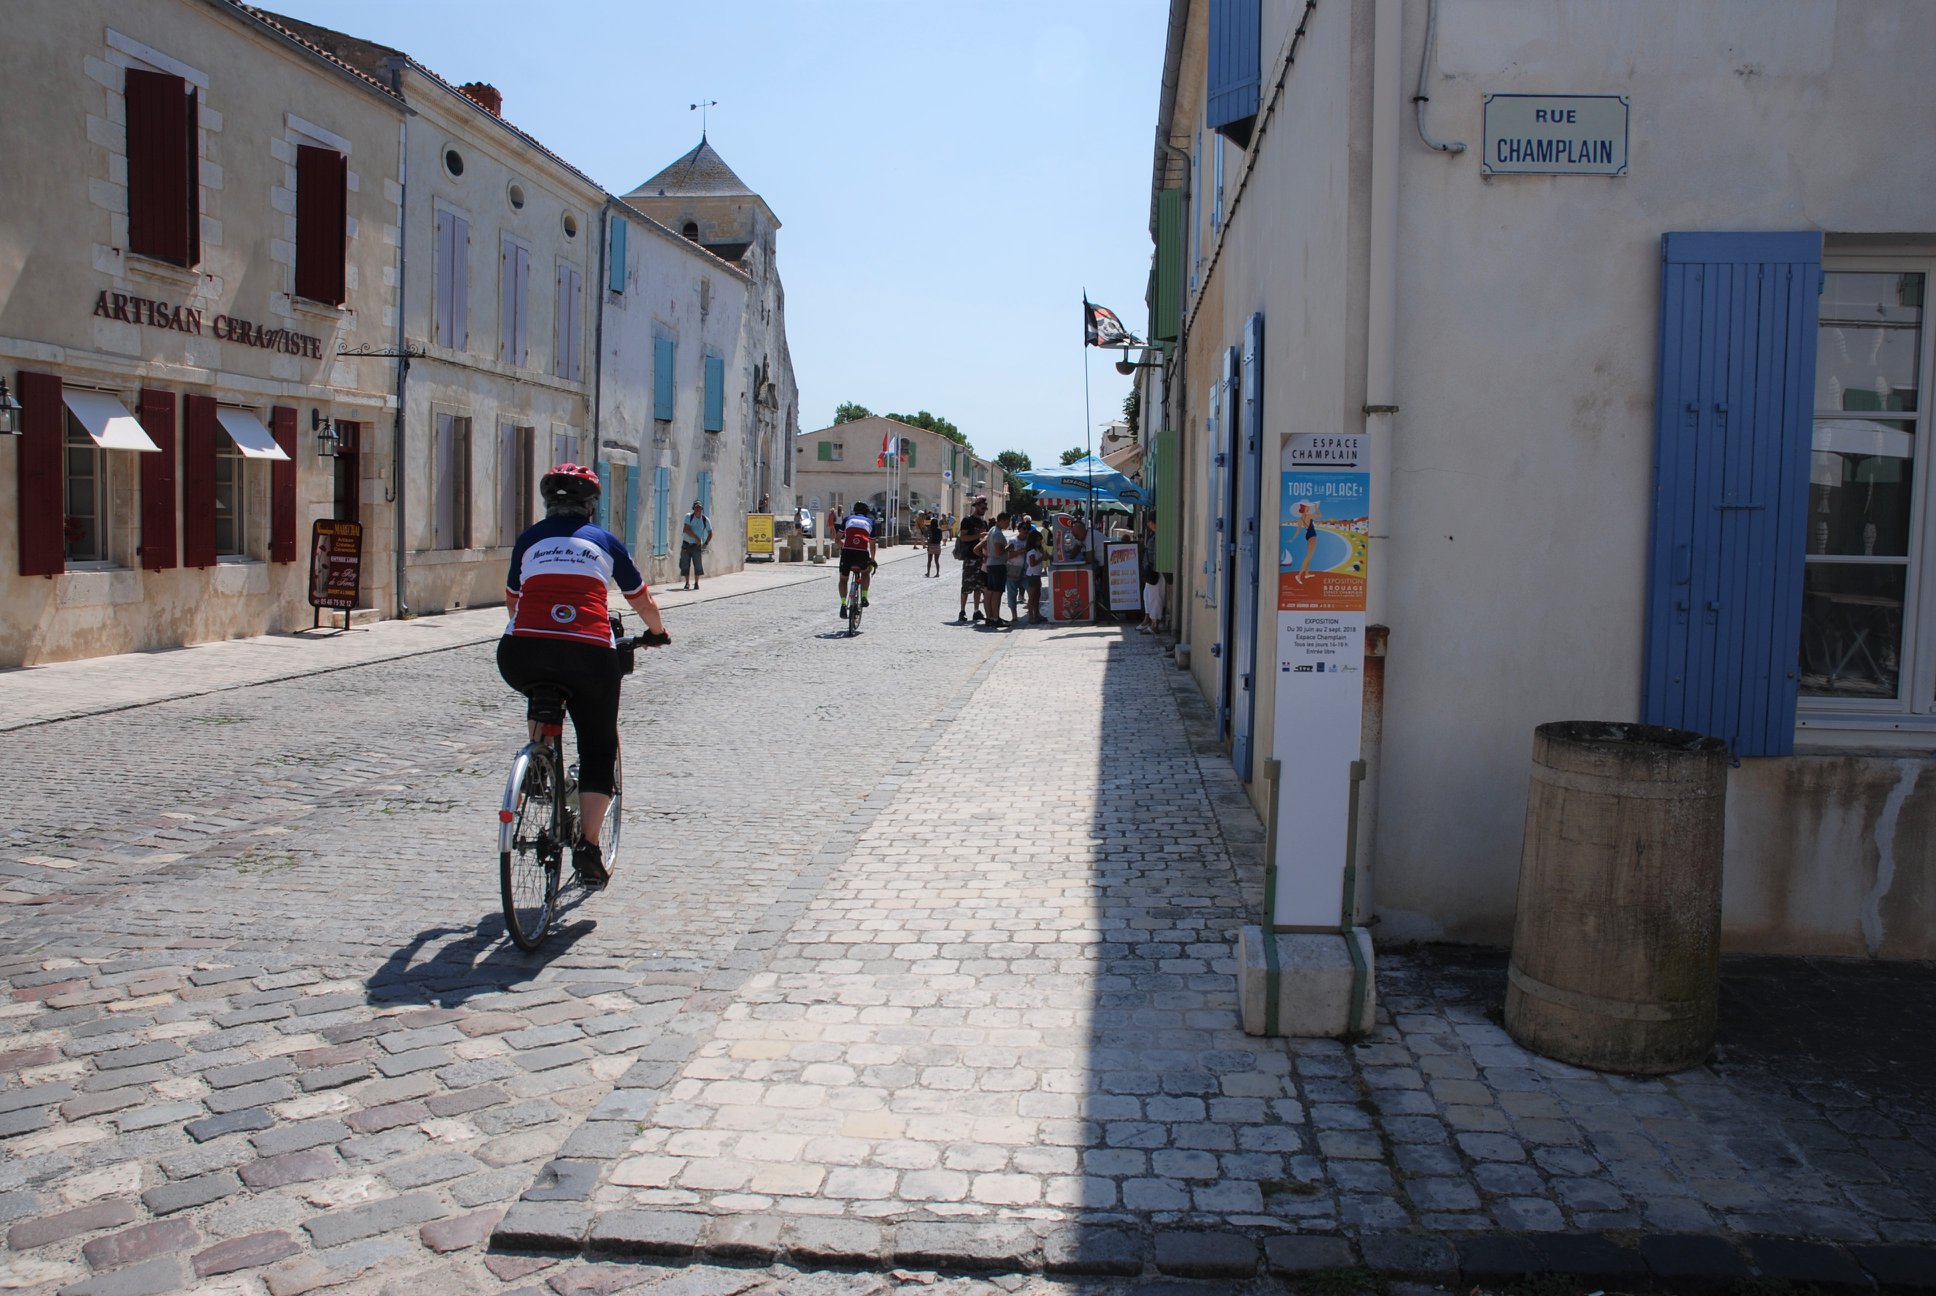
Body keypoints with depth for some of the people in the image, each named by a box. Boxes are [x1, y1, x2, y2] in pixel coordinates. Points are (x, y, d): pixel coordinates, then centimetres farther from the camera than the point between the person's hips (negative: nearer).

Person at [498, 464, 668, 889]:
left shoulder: (529, 539, 20)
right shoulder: (604, 541, 19)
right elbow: (643, 602, 30)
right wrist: (657, 632, 50)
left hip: (521, 655, 2)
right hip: (589, 654, -1)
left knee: (542, 700, 37)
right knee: (599, 747, 12)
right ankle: (588, 845, 0)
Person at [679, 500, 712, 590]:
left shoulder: (706, 520, 0)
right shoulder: (688, 516, -6)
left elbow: (710, 533, 11)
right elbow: (687, 530, -17)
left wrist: (706, 543, -1)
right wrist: (696, 538, -22)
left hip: (697, 545, 0)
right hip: (686, 544, 0)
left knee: (698, 564, -6)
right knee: (685, 564, 1)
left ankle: (696, 583, 5)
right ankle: (687, 583, 12)